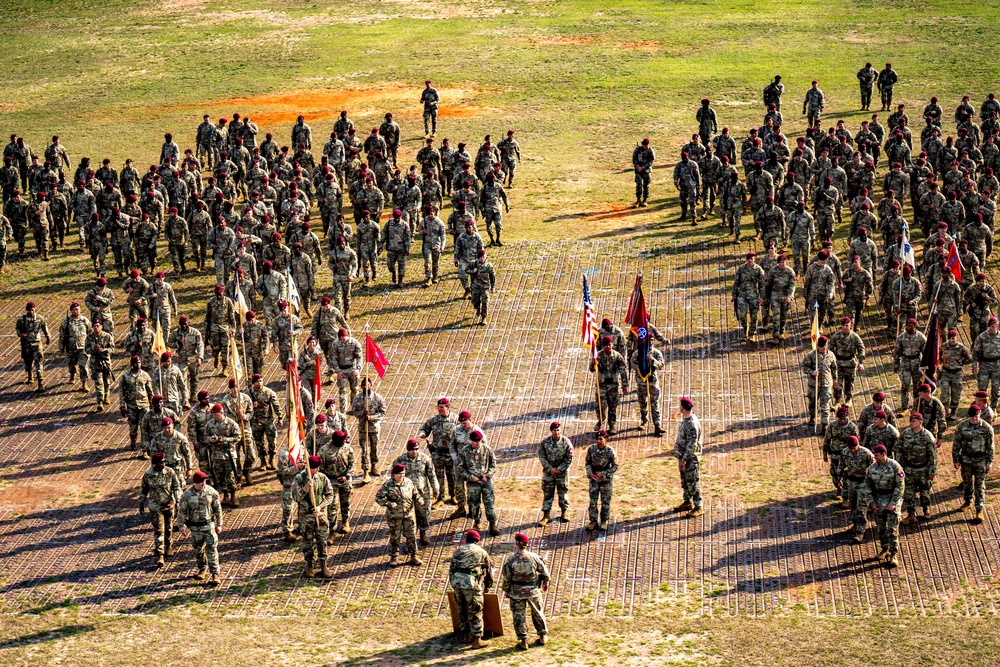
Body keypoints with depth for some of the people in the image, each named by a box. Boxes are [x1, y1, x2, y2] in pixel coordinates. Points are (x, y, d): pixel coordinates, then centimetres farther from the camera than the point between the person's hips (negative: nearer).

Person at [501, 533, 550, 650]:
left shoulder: (510, 560, -14)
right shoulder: (534, 557, -8)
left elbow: (506, 579, -8)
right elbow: (545, 573, 3)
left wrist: (506, 590, 9)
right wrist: (545, 583, 22)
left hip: (517, 593, -2)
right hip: (534, 591, 2)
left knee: (519, 616, 9)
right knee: (538, 613, 19)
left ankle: (523, 641, 11)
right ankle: (543, 636, 29)